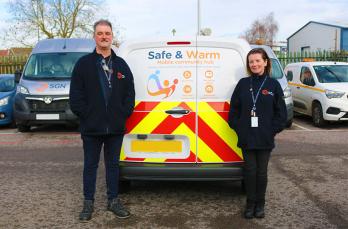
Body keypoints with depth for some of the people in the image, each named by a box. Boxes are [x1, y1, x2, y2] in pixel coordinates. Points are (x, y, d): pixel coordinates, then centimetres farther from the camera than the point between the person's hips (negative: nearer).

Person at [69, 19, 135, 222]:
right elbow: (76, 95, -3)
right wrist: (86, 115, -10)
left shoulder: (121, 65, 10)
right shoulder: (83, 64, 0)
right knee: (90, 165, 9)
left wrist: (124, 113, -3)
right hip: (91, 127, -2)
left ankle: (113, 201, 25)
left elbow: (130, 93, 8)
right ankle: (89, 203, 22)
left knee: (113, 164, 13)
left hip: (116, 127, 2)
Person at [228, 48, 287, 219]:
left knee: (261, 172, 8)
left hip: (265, 139, -1)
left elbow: (281, 112, 1)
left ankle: (260, 204, 25)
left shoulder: (273, 85, 0)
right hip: (246, 138, 1)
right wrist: (238, 127, -3)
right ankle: (250, 203, 22)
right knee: (250, 171, 7)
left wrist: (273, 130, -7)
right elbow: (234, 109, 6)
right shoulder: (243, 83, 4)